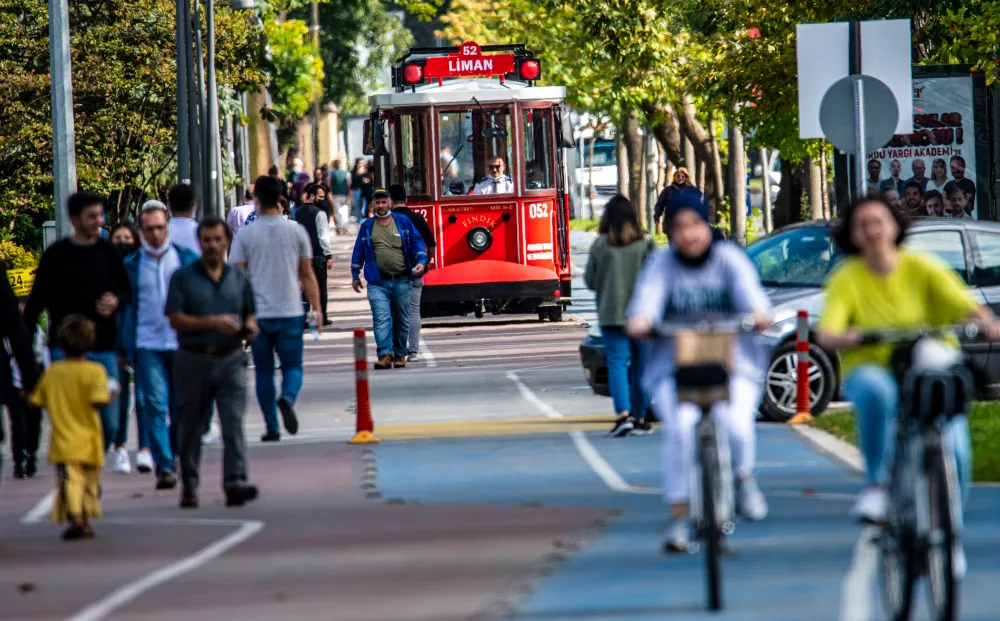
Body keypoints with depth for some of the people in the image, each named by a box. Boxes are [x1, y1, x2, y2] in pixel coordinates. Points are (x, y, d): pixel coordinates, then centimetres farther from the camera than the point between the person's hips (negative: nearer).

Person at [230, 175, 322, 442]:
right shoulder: (296, 231, 1)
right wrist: (317, 309, 11)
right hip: (290, 311, 0)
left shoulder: (245, 235, -3)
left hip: (257, 314, 0)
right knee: (292, 366, 6)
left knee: (264, 371, 10)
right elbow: (307, 275, 5)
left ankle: (272, 427, 8)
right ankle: (287, 398, -25)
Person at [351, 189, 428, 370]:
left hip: (402, 281, 1)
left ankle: (399, 354, 19)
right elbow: (359, 251, 16)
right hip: (377, 283, 0)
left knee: (402, 320, 7)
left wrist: (421, 261, -8)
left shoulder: (403, 221, 6)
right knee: (381, 319, -15)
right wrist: (355, 275, 16)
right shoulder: (367, 226, 10)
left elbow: (417, 242, 8)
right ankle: (385, 354, -20)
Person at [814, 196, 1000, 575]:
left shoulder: (921, 268, 0)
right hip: (871, 370, -1)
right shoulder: (847, 278, -1)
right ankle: (878, 484, -24)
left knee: (956, 452, -21)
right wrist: (847, 337, -36)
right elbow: (824, 334, -13)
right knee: (876, 390, -41)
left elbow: (964, 302, -11)